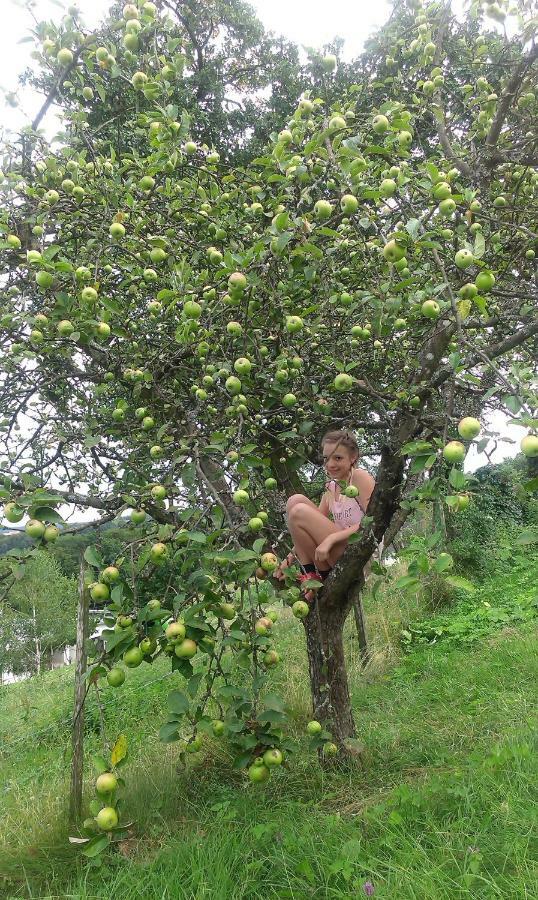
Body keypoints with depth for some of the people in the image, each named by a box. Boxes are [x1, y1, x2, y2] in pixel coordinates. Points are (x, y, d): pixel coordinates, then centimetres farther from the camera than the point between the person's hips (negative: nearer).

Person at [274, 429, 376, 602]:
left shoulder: (360, 477, -7)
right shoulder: (331, 488, 14)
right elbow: (314, 529, 12)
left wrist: (331, 538, -24)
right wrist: (290, 558, 0)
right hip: (340, 553, 8)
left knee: (300, 512, -18)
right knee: (296, 500, -3)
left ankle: (317, 578, -4)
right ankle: (310, 575, -3)